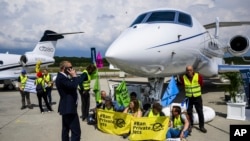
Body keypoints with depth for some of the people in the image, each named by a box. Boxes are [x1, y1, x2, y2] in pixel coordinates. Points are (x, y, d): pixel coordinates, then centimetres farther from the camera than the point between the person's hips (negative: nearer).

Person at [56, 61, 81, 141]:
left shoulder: (62, 77, 14)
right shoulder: (61, 78, -19)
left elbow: (71, 86, 18)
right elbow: (73, 86, -29)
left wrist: (72, 77, 6)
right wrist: (74, 76, -14)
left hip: (66, 107, 12)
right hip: (69, 108, -12)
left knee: (66, 129, 18)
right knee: (76, 131, -11)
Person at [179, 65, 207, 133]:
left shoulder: (198, 76, -13)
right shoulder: (183, 78, -11)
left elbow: (201, 84, 4)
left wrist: (196, 91, 9)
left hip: (197, 97, -1)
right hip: (188, 98, 1)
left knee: (200, 112, 6)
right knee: (189, 112, 10)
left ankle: (201, 126, 19)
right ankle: (190, 126, 25)